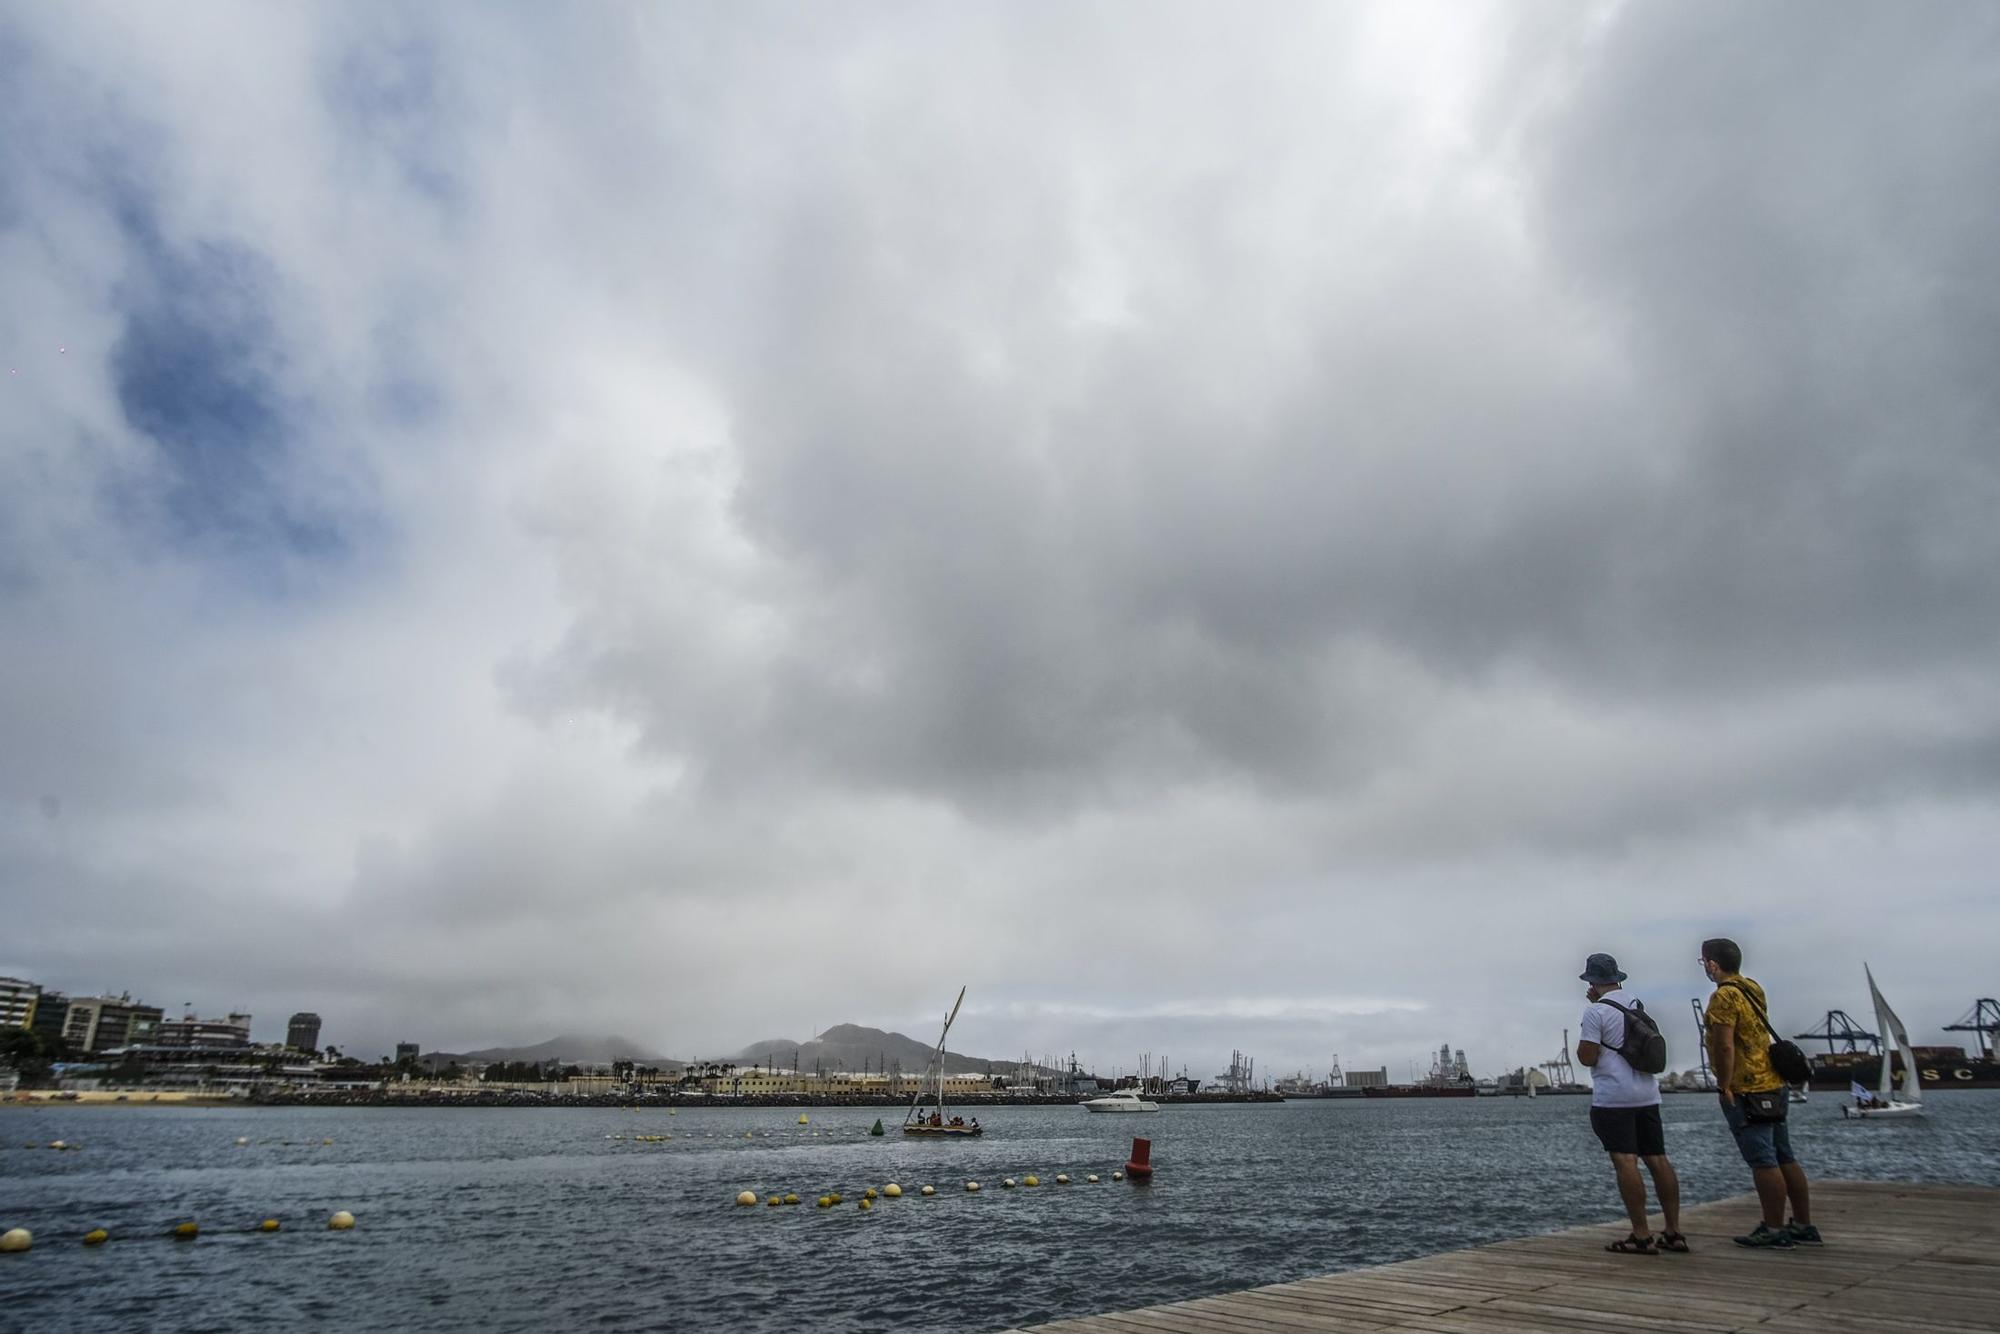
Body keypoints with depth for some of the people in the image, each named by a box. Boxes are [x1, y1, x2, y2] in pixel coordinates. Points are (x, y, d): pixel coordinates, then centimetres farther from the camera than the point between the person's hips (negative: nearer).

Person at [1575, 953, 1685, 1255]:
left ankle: (1641, 1236, -8)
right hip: (1647, 1094, 8)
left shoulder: (1595, 1011, -10)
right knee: (1657, 1160, 10)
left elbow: (1588, 1057, -13)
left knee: (1625, 1162, -7)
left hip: (1613, 1097, -8)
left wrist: (1580, 1045, 8)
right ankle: (1673, 1232, 14)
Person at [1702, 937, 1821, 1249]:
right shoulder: (1753, 989, 12)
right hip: (1773, 1083, 9)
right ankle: (1804, 1226, 20)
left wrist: (1724, 1086, -15)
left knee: (1763, 1161, -4)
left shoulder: (1725, 996, -17)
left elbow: (1725, 1046, -22)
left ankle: (1774, 1230, 1)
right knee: (1785, 1158, 14)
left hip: (1745, 1090, -9)